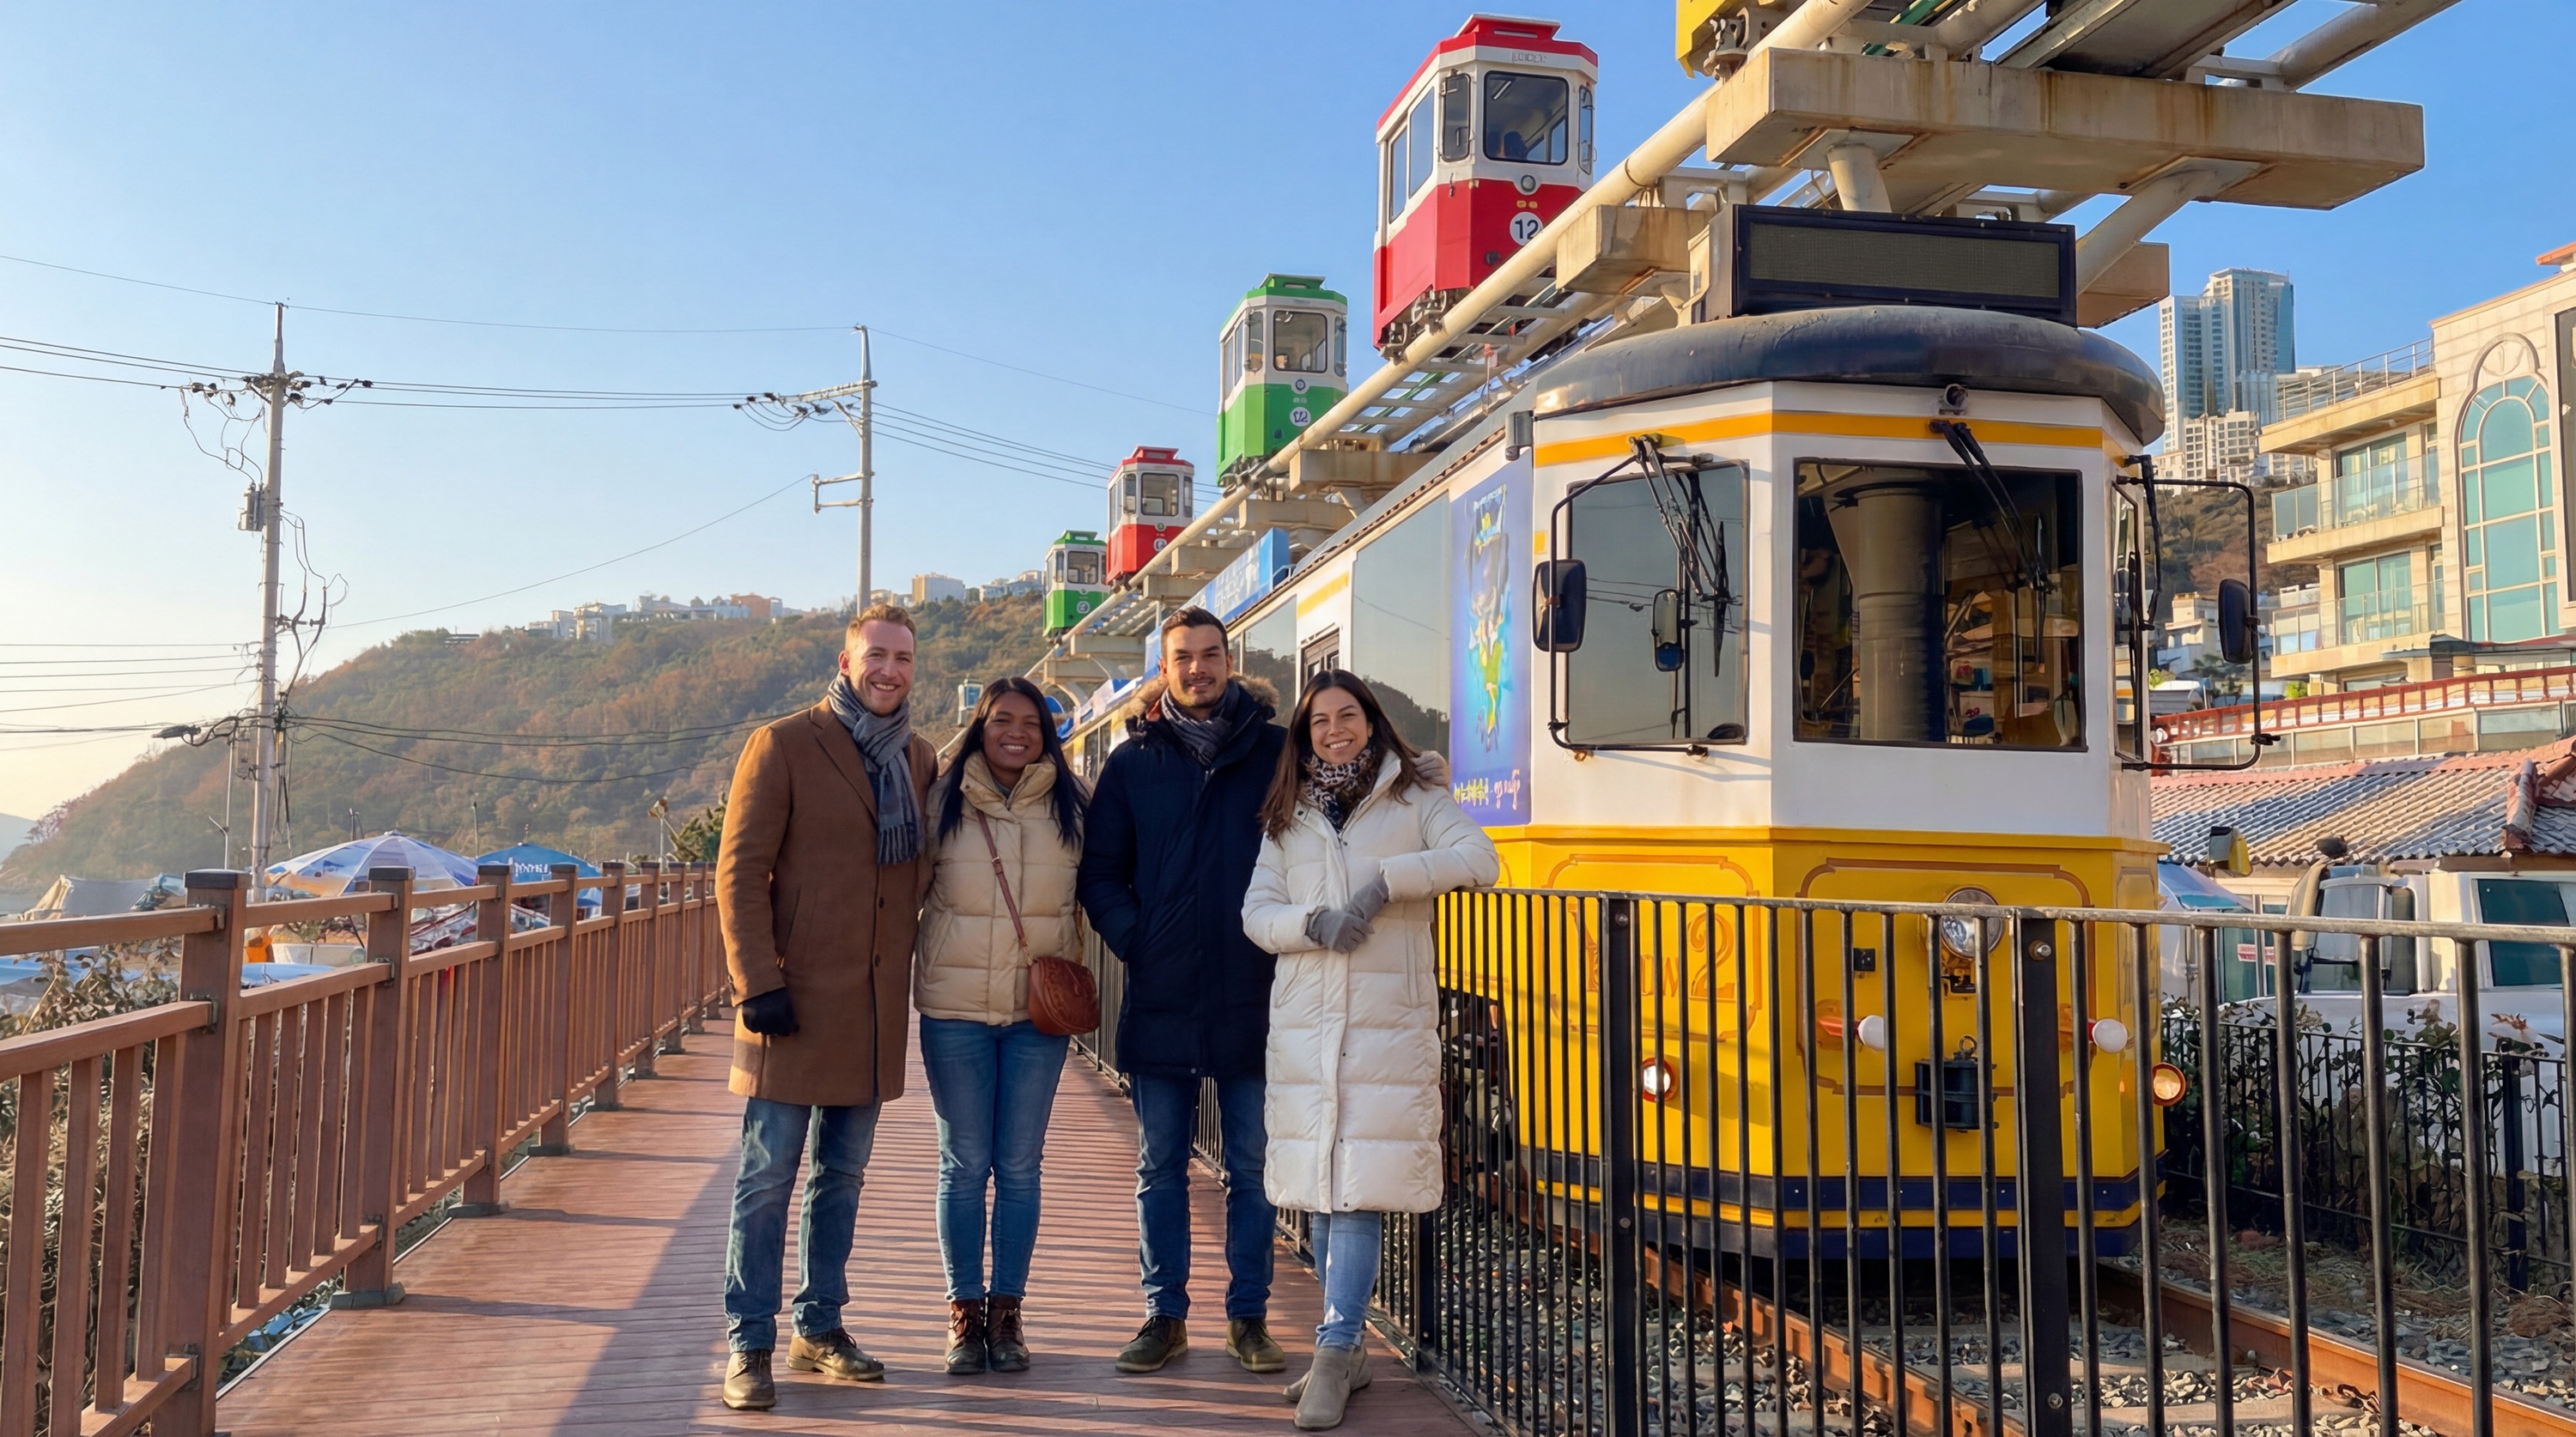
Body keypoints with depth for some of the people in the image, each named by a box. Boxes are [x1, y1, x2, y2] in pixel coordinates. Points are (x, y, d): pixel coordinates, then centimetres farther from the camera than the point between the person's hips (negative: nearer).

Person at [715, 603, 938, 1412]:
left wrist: (912, 973, 11)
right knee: (769, 1177, 0)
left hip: (876, 1007, 5)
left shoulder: (920, 760, 11)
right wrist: (758, 982, -15)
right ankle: (749, 1346, 10)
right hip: (796, 1001, -5)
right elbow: (740, 871, -8)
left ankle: (820, 1329, 26)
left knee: (842, 1176, 14)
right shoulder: (783, 747, -5)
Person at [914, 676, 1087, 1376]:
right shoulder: (943, 804, 0)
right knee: (964, 1165, 6)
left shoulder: (1069, 807, 2)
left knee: (1019, 1166, 7)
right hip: (954, 1008, -1)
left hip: (1039, 1009, 1)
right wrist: (916, 977, 3)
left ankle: (1006, 1311, 18)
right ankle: (965, 1312, 17)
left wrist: (1069, 978, 5)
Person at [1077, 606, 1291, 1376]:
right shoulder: (1133, 761, 5)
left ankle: (1248, 1318, 19)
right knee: (1160, 1168, 9)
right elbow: (1100, 873, 9)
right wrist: (1135, 942, -3)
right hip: (1159, 1001, 2)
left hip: (1252, 996, -1)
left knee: (1252, 1168, 7)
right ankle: (1165, 1315, 21)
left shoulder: (1276, 752, 1)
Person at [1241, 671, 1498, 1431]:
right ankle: (1346, 1351, 19)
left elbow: (1479, 858, -8)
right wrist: (1312, 923, -11)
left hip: (1390, 1021, -4)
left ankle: (1334, 1355, -7)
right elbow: (1256, 912, 10)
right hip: (1305, 1021, 4)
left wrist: (1387, 882, -18)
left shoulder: (1415, 798, 7)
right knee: (1319, 1191, 8)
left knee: (1361, 1190, -10)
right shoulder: (1288, 816, 16)